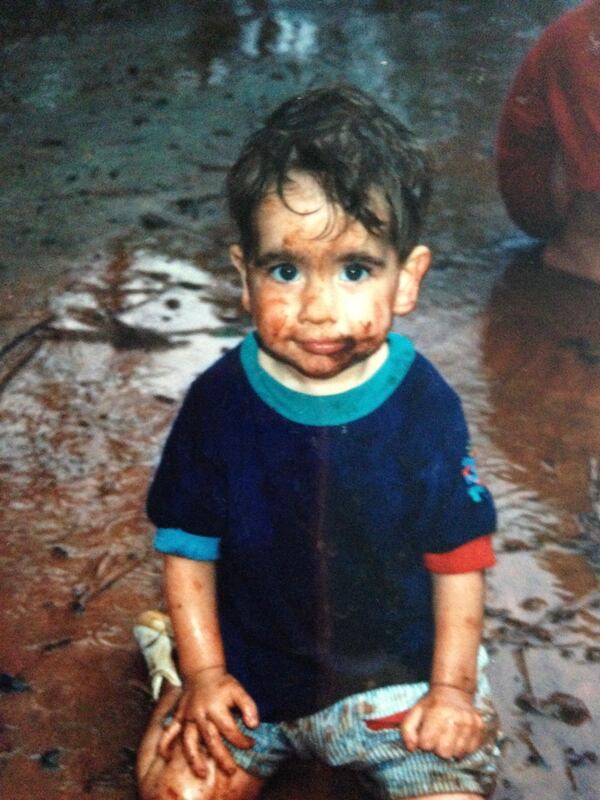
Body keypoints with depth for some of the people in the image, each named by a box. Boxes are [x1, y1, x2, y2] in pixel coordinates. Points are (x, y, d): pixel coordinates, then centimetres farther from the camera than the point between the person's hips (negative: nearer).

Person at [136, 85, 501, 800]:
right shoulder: (218, 400, -13)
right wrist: (203, 671, -6)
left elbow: (458, 556, -6)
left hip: (397, 668, 0)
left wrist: (453, 688, -6)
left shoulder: (425, 406, -15)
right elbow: (187, 546, -3)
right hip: (249, 668, 1)